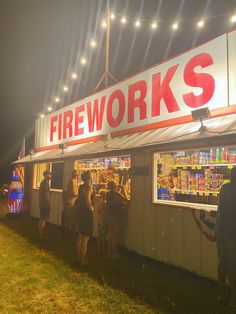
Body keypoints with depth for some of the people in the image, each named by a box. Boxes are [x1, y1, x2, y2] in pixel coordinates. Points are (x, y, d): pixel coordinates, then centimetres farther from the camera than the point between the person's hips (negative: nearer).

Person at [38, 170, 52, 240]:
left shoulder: (43, 182, 13)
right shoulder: (46, 183, -18)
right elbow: (47, 195, -21)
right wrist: (49, 205, -17)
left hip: (42, 204, 10)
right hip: (45, 204, -10)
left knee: (41, 219, 15)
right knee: (43, 220, -3)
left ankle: (41, 234, 24)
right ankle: (42, 235, 4)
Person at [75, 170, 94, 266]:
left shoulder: (81, 187, 9)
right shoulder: (88, 187, -17)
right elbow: (87, 200, -27)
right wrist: (91, 208, -11)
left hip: (81, 212, 9)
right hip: (86, 213, -9)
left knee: (80, 235, 17)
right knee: (85, 236, 0)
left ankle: (79, 257, 28)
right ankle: (83, 259, 8)